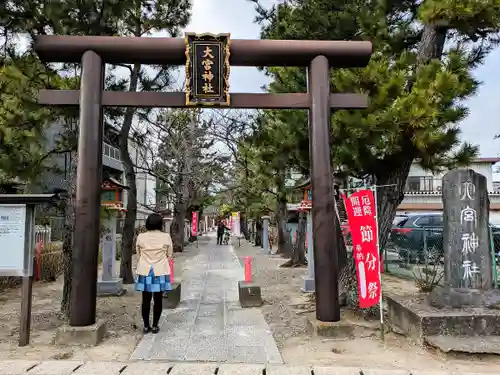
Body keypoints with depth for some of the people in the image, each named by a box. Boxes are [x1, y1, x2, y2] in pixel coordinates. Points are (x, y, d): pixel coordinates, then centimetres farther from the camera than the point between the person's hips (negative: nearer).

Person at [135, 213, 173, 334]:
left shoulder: (141, 237, -5)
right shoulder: (166, 237, -8)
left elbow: (138, 254, 6)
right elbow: (169, 254, 1)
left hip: (145, 272, 1)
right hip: (160, 272, -1)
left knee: (146, 300, 11)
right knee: (158, 300, 9)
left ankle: (146, 326, 18)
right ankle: (155, 326, 16)